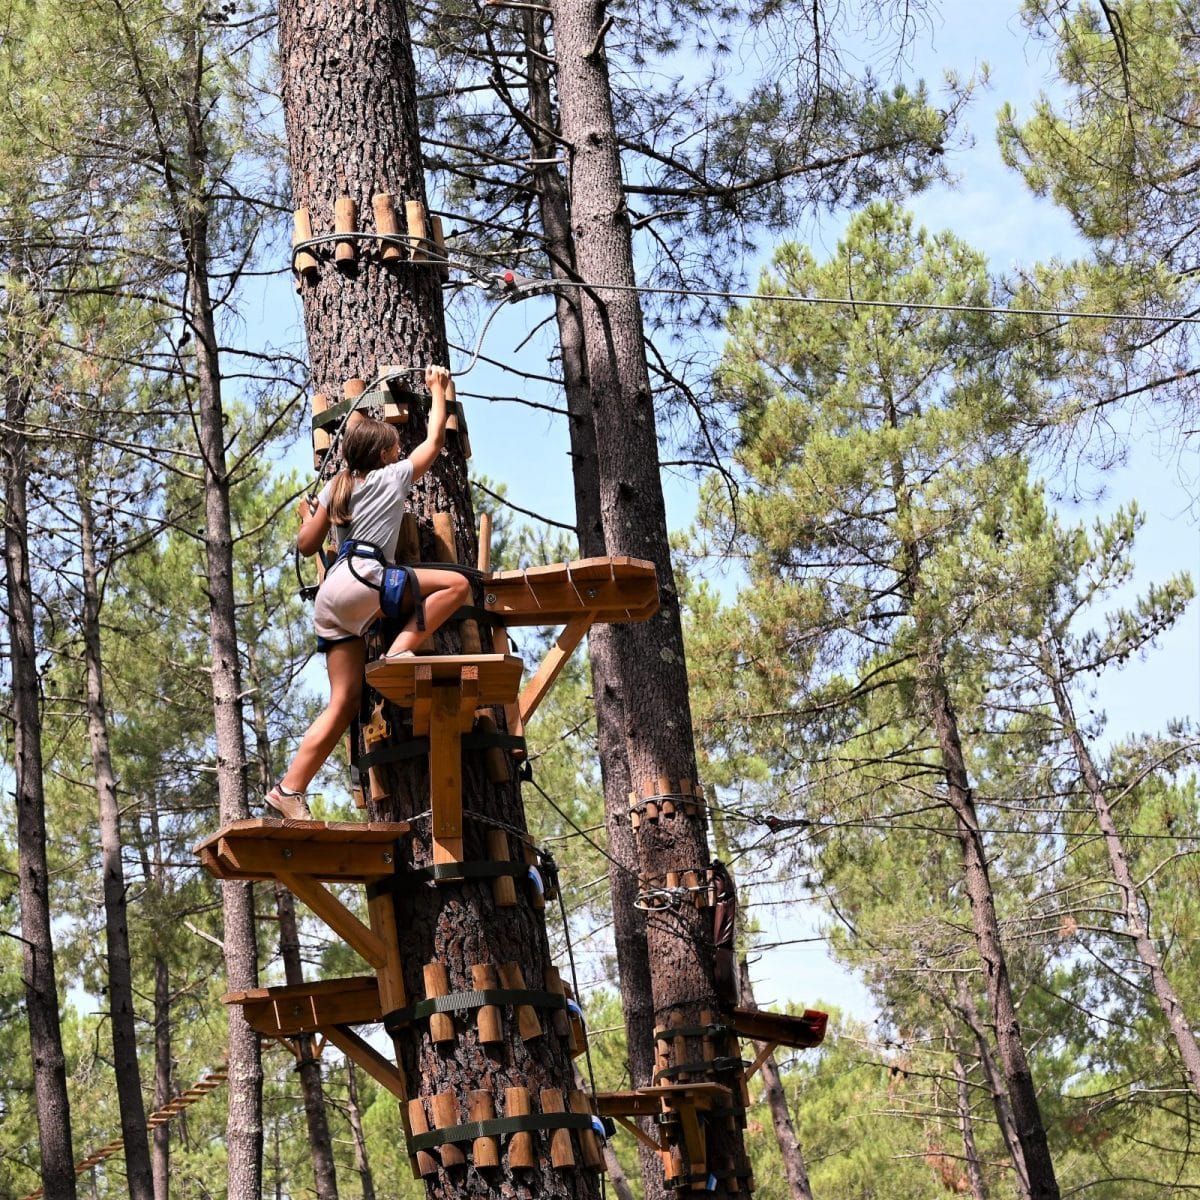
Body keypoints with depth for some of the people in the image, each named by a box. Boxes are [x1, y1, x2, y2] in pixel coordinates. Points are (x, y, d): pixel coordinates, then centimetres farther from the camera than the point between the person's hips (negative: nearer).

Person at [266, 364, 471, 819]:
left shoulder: (336, 487, 24)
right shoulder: (393, 476, 9)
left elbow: (307, 544, 22)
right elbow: (435, 440, 20)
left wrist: (308, 515, 42)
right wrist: (438, 391, 33)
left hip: (333, 603, 8)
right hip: (357, 581, -8)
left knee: (345, 701, 3)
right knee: (456, 584, -10)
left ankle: (290, 789, -4)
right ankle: (397, 654, -17)